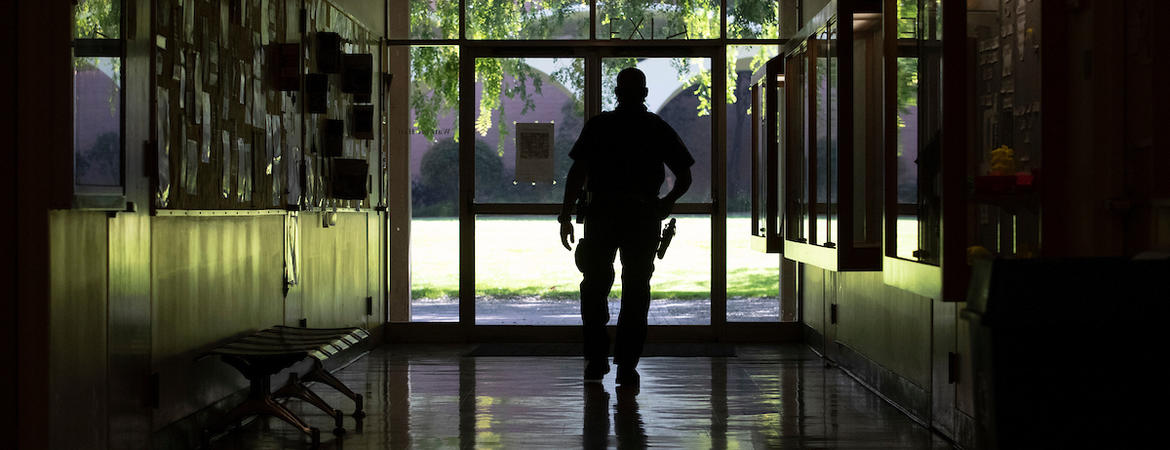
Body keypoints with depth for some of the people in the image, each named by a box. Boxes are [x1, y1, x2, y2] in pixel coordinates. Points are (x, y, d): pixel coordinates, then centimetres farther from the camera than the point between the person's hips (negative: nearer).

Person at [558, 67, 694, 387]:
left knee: (594, 287, 13)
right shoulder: (659, 129, 4)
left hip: (601, 215, -1)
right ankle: (627, 366, 2)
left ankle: (596, 360, 8)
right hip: (643, 215, 1)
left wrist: (566, 216, -3)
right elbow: (684, 177, 4)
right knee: (636, 291, 6)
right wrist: (665, 204, 20)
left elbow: (577, 174, -7)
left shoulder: (598, 126, -1)